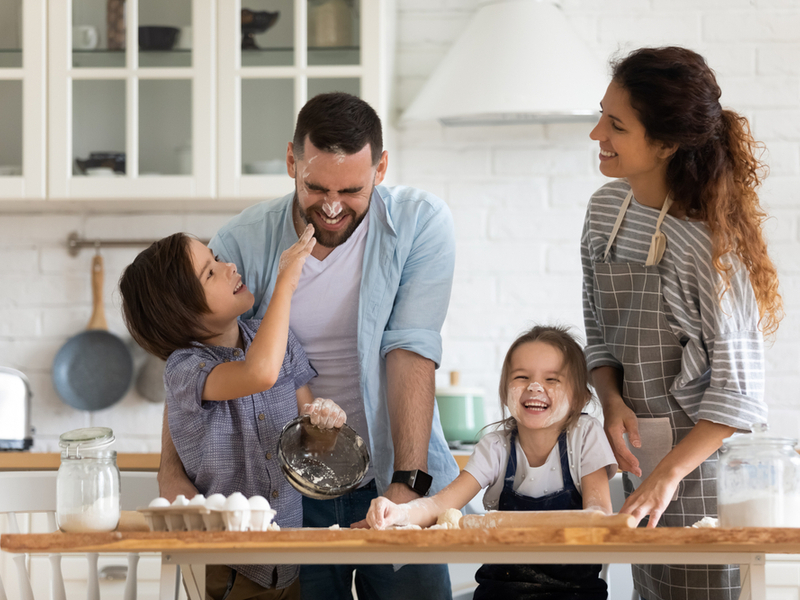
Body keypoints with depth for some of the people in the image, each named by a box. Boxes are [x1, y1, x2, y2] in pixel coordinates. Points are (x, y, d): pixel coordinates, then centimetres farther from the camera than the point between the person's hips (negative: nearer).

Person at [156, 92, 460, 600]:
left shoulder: (420, 224, -7)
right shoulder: (243, 243, -5)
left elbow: (412, 352, -14)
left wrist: (407, 483, -22)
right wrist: (173, 472, -19)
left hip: (390, 483, 0)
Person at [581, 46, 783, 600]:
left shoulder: (710, 241, -19)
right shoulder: (606, 208, 2)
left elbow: (737, 388, -18)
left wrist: (669, 474, -24)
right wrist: (612, 401, -6)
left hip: (704, 458, -7)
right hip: (639, 454, 7)